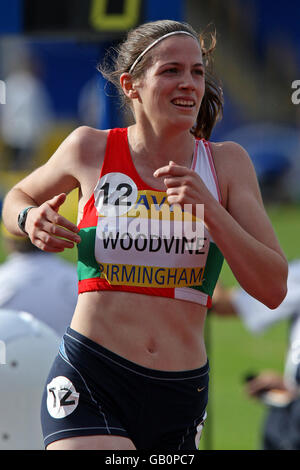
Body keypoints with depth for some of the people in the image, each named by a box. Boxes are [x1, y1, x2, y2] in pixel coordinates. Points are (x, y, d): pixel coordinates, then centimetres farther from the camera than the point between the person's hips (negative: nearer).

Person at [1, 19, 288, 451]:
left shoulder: (227, 163, 6)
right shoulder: (90, 149, 3)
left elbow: (273, 289, 0)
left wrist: (209, 209, -12)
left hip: (180, 399, 3)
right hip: (89, 383, -3)